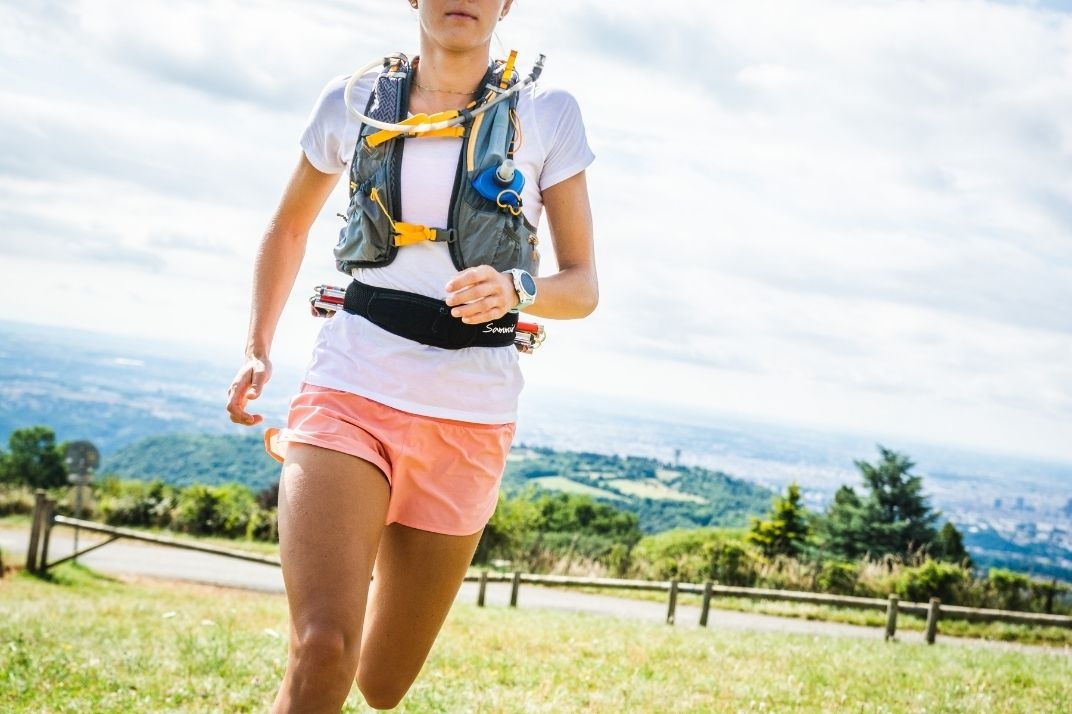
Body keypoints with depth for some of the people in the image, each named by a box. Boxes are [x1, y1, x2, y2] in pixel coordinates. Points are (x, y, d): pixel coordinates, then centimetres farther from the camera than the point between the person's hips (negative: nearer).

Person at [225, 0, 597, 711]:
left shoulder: (546, 114, 2)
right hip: (350, 390, -1)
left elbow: (583, 287, 2)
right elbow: (289, 228, 22)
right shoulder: (353, 101, 6)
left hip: (469, 417, 1)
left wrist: (516, 290, -19)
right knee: (321, 651, -24)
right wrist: (257, 350, 10)